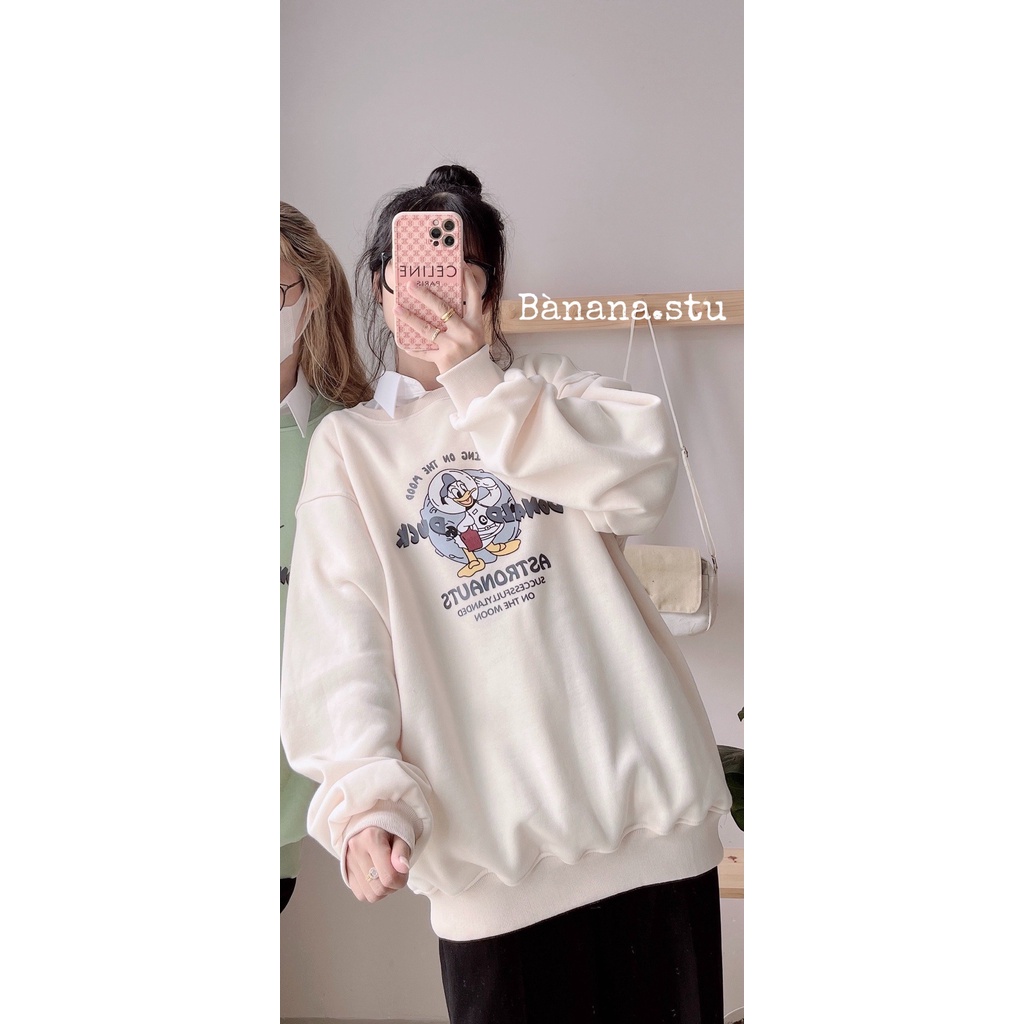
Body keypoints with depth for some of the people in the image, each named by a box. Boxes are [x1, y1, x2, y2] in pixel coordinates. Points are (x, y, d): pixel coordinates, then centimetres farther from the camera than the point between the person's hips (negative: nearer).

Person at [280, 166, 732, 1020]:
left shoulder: (548, 390, 13)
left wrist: (479, 382, -11)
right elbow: (338, 636, -3)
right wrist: (364, 797, -18)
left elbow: (644, 483, -9)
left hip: (647, 799, 2)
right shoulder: (348, 445, 9)